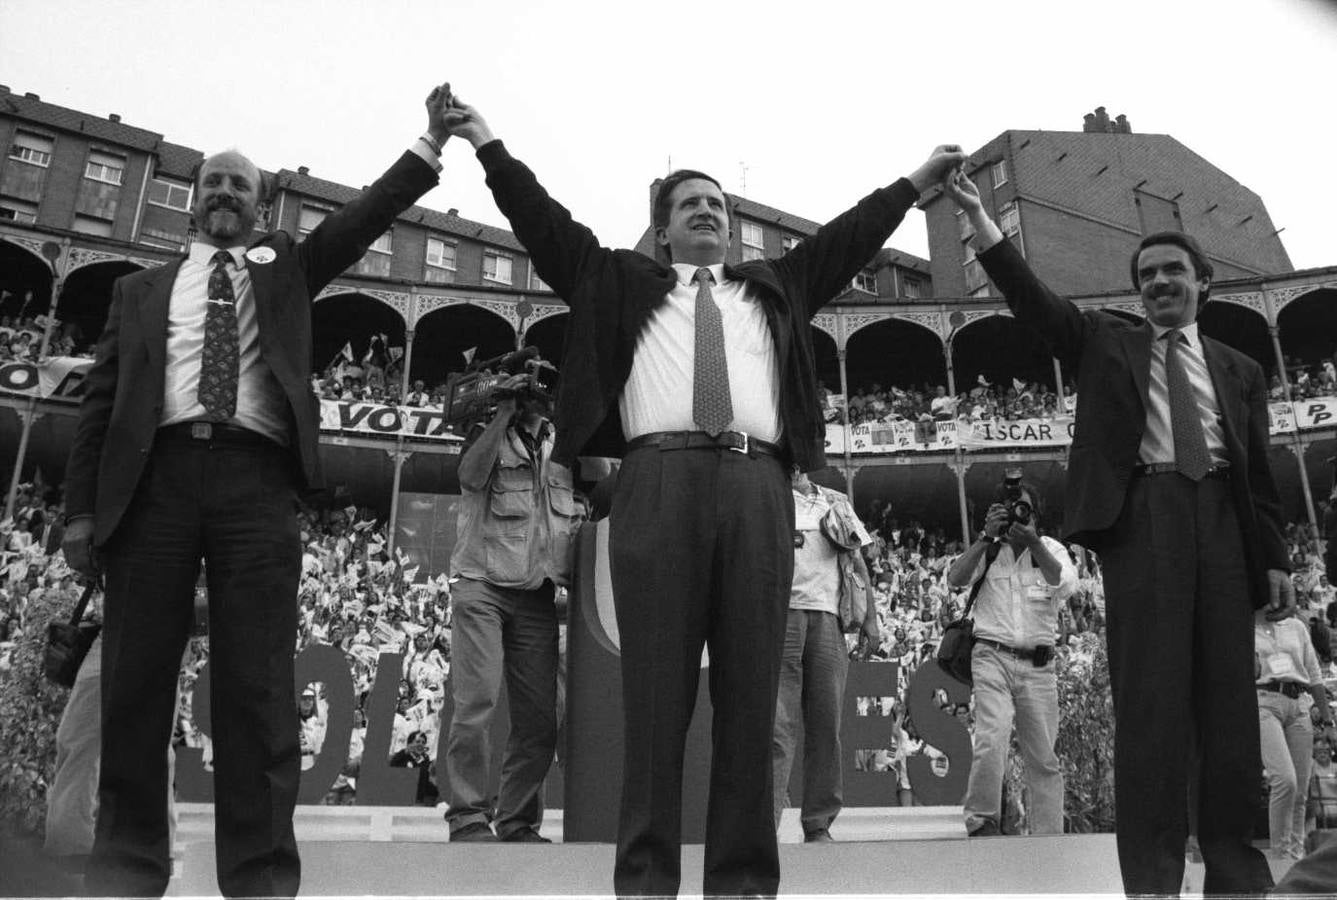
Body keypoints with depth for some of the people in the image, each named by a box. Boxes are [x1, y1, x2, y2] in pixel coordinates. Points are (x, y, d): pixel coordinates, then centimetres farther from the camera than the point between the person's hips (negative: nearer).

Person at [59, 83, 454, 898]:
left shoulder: (285, 267, 23)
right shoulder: (142, 289, 23)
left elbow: (366, 216, 12)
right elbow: (102, 400, 15)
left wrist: (432, 143, 2)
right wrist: (82, 506, 5)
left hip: (257, 481, -1)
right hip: (154, 478, 1)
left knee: (258, 684, -6)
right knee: (135, 679, 0)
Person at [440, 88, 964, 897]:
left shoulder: (776, 287, 30)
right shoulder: (621, 283, 24)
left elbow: (852, 235, 33)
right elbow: (545, 221, 23)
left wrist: (918, 179, 36)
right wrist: (488, 145, 26)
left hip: (757, 489, 2)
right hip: (659, 484, -2)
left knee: (751, 694, -2)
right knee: (656, 694, -5)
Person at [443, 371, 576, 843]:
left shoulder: (560, 450, 18)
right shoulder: (487, 438, 6)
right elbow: (471, 473, -17)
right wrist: (505, 408, -14)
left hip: (536, 596, 4)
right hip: (481, 586, -4)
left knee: (539, 717, 0)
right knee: (476, 701, -12)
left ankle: (518, 821, 10)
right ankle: (468, 816, -3)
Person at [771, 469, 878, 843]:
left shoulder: (837, 504, 22)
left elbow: (858, 564, 21)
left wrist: (870, 618, 13)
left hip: (828, 618, 3)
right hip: (781, 612, -3)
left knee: (826, 725, 2)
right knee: (777, 723, -12)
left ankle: (819, 825, 8)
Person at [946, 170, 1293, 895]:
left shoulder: (1239, 370, 21)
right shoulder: (1106, 343, 16)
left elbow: (1260, 472, 18)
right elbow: (1031, 299, 3)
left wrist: (1274, 557, 8)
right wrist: (977, 215, -8)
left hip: (1222, 519, 3)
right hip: (1143, 515, -3)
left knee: (1230, 696, 2)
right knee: (1150, 696, -8)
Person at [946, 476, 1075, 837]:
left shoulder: (1051, 549, 10)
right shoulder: (987, 550, 8)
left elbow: (1066, 584, -10)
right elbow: (955, 579, -9)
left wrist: (1033, 542, -20)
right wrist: (986, 536, -16)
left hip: (1038, 664, 2)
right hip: (993, 657, -2)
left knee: (1044, 757, 6)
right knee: (992, 739, -20)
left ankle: (1048, 836, 17)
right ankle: (981, 824, -10)